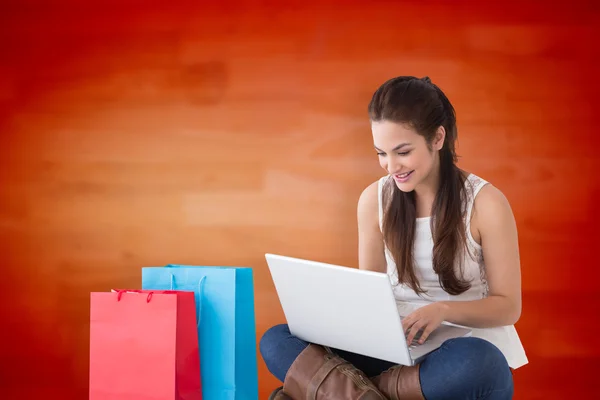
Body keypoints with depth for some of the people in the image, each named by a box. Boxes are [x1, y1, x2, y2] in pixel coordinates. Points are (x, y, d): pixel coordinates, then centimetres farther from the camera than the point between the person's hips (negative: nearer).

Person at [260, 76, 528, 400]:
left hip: (468, 351, -2)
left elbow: (508, 306, -3)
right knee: (276, 341, -16)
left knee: (477, 366, -41)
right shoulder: (374, 200, 2)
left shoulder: (485, 203, -9)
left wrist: (444, 310, -22)